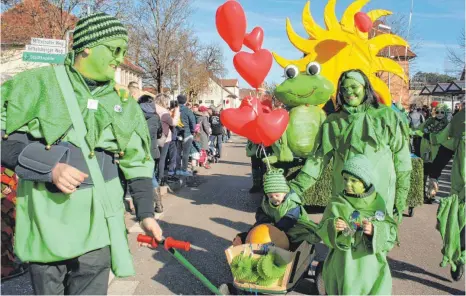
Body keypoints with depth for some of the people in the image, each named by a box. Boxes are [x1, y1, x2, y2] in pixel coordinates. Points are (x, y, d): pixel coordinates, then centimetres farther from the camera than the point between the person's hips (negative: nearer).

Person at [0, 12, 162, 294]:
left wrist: (146, 213, 6)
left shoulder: (123, 103, 9)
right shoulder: (39, 83, -2)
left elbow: (137, 162, 10)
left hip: (97, 224, 2)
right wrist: (48, 167, -17)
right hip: (46, 221, -1)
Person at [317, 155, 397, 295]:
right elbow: (322, 231, -6)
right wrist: (332, 227, -26)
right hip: (344, 264, -1)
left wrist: (375, 230, -22)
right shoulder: (337, 203, -6)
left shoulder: (377, 202, -4)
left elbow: (391, 230, -4)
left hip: (371, 264, 1)